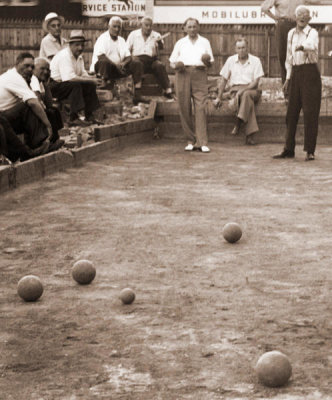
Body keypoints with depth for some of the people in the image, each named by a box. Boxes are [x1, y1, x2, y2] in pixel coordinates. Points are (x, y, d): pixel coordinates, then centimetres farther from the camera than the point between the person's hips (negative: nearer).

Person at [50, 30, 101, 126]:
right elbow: (69, 78, -33)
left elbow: (83, 74, 12)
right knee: (75, 85, -33)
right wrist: (90, 80, -27)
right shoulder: (64, 56, -22)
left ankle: (89, 116, 2)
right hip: (53, 85, -9)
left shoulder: (79, 56, 10)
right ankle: (73, 118, -34)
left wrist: (93, 79, -12)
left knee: (91, 86, -3)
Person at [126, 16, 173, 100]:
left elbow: (161, 47, -5)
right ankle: (137, 86, -41)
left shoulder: (156, 35, 14)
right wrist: (132, 57, -9)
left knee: (160, 66, -31)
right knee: (136, 63, -36)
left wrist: (160, 42, -29)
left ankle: (167, 90, -35)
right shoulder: (133, 34, 15)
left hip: (151, 59, 0)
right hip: (138, 58, 0)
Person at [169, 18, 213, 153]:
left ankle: (202, 142, -16)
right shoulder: (180, 43, 16)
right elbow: (172, 62, 15)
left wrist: (207, 62, -8)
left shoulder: (204, 42, 17)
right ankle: (191, 140, 7)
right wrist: (177, 66, -7)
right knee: (184, 108, -3)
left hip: (200, 75, -1)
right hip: (183, 74, 1)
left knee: (200, 107, -12)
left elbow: (210, 64, 15)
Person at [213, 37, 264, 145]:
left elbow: (256, 82, -3)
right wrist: (219, 98, 5)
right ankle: (250, 135, -41)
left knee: (246, 95, -40)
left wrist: (243, 90, -18)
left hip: (251, 89, -1)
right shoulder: (230, 60, 11)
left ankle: (238, 123, -42)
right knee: (248, 101, -34)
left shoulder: (255, 61, 5)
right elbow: (223, 80, 13)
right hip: (235, 89, 1)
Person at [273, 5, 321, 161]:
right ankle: (288, 150, 12)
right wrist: (288, 78, 16)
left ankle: (310, 151, -4)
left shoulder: (312, 33, -5)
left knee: (310, 113, -7)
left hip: (310, 72, -6)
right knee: (291, 112, 6)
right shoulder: (291, 33, 13)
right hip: (295, 73, 6)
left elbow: (312, 45, -29)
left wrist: (302, 47, -52)